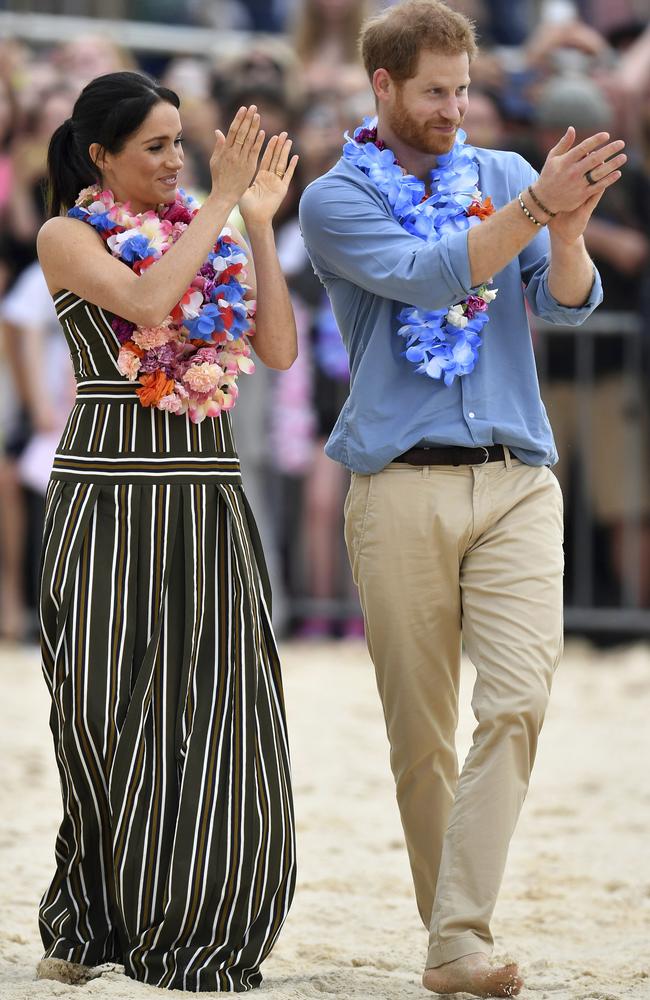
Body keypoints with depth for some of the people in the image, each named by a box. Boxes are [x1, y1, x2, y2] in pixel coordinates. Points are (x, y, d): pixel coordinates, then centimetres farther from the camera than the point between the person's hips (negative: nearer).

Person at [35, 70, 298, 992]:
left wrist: (259, 224, 1)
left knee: (214, 718, 0)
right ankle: (86, 925, 10)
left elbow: (279, 350, 6)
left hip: (209, 502, 5)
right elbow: (145, 303, -19)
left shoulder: (205, 243, 15)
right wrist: (220, 203, -14)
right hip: (112, 495, -5)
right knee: (115, 715, -3)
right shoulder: (68, 237, 0)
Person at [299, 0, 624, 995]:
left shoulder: (504, 175, 13)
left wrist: (568, 228, -21)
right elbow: (421, 276, -14)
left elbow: (570, 302, 1)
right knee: (421, 729, 2)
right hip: (402, 484, -2)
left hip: (518, 477, 2)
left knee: (519, 698, -15)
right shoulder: (337, 199, 4)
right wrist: (536, 206, -24)